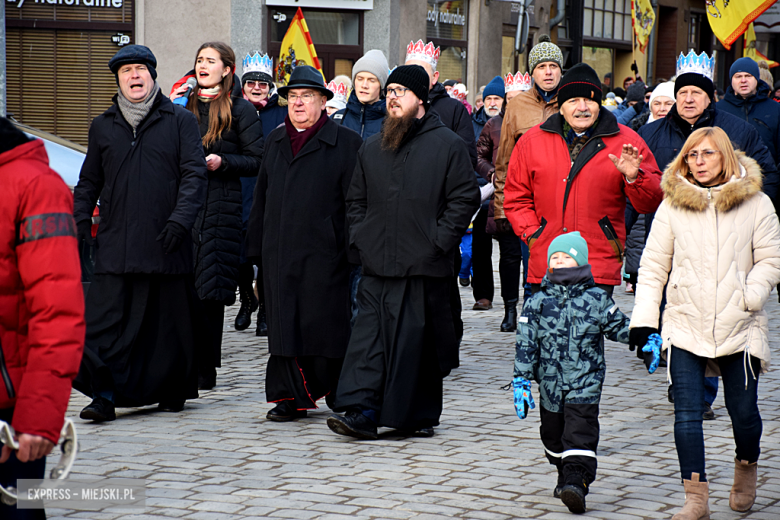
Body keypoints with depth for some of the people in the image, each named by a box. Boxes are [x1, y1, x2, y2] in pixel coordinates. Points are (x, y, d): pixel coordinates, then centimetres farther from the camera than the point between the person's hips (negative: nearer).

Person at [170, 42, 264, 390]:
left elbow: (258, 162, 0)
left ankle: (205, 371, 2)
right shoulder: (185, 105, 15)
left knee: (209, 289, -4)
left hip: (220, 207, -4)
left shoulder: (240, 110, 2)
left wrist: (222, 161, -15)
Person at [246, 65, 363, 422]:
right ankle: (291, 397, 13)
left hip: (324, 255, -5)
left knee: (327, 325, -2)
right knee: (284, 325, 5)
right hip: (279, 255, 5)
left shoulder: (345, 143, 0)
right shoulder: (275, 141, 17)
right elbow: (261, 198, 20)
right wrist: (256, 247, 15)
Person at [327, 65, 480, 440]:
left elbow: (465, 199, -3)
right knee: (369, 335, -5)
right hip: (377, 265, 4)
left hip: (425, 268, -4)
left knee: (421, 341, 3)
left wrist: (439, 241, -9)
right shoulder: (371, 148, 14)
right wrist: (359, 237, 8)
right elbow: (356, 200, 22)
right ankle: (361, 411, -9)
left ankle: (420, 416, 14)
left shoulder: (447, 145, -1)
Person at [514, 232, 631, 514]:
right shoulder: (537, 303, 1)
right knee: (553, 435, 13)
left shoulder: (597, 300, 0)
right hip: (550, 383, 3)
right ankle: (566, 477, 33)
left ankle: (577, 483, -22)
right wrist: (521, 381, -6)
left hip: (585, 384, -3)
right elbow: (526, 344, 0)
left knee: (580, 435, -14)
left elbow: (620, 327, 11)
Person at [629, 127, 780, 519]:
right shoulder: (672, 204, 5)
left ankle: (746, 469, 34)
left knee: (743, 411, 4)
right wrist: (643, 317, 1)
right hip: (685, 326, 1)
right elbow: (654, 265, 8)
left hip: (739, 327, 0)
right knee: (687, 413, -7)